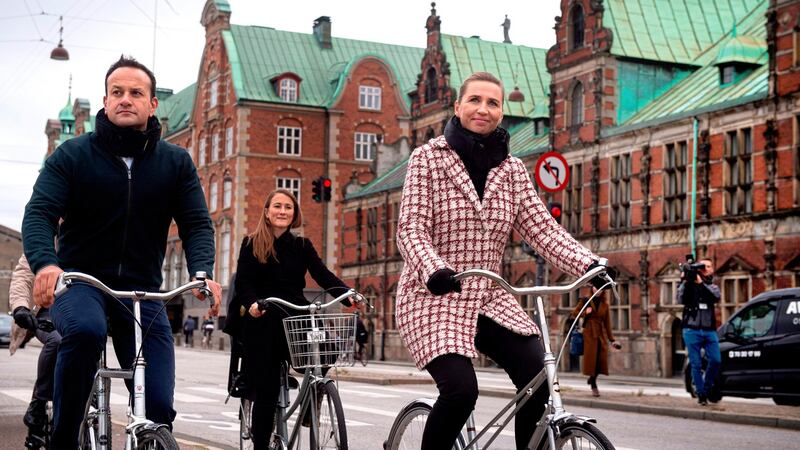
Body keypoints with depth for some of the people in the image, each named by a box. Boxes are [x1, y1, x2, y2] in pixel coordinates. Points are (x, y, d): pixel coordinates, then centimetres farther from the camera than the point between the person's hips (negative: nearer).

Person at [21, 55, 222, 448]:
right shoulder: (72, 155, -1)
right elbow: (39, 213, -11)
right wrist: (45, 263, -32)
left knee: (158, 408, -11)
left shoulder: (176, 162, 5)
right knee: (85, 329, -38)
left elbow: (197, 224, -1)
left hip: (142, 291, 2)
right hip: (79, 283, -2)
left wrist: (203, 273, -22)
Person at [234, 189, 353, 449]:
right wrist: (252, 303, -24)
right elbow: (242, 283, -3)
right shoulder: (252, 244, 6)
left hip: (295, 320, 2)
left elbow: (323, 276, 1)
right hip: (263, 323, -2)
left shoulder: (302, 246, 12)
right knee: (266, 389, -3)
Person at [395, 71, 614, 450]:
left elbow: (542, 228, -1)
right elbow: (411, 228, -12)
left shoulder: (511, 169, 8)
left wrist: (589, 265, -17)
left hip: (490, 298, 4)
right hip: (435, 298, -4)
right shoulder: (428, 157, -4)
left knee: (537, 376, -16)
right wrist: (434, 270, -32)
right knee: (461, 389, -24)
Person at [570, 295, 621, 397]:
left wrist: (611, 339, 9)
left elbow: (607, 323, 12)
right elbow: (574, 313, 8)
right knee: (591, 359, -5)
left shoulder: (604, 305, 10)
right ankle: (593, 386, 6)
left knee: (601, 360, -3)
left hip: (601, 335, 3)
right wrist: (585, 313, -11)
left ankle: (592, 379, 22)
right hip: (589, 333, -3)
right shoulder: (585, 301, 3)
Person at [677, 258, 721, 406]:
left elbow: (716, 296, -8)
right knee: (696, 364, -3)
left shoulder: (712, 286, 15)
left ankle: (707, 387, 10)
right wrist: (684, 282, -16)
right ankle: (701, 394, 4)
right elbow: (681, 300, -8)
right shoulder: (689, 284, 8)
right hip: (692, 330, -2)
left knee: (716, 360, -10)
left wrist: (701, 283, -16)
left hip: (709, 331, 2)